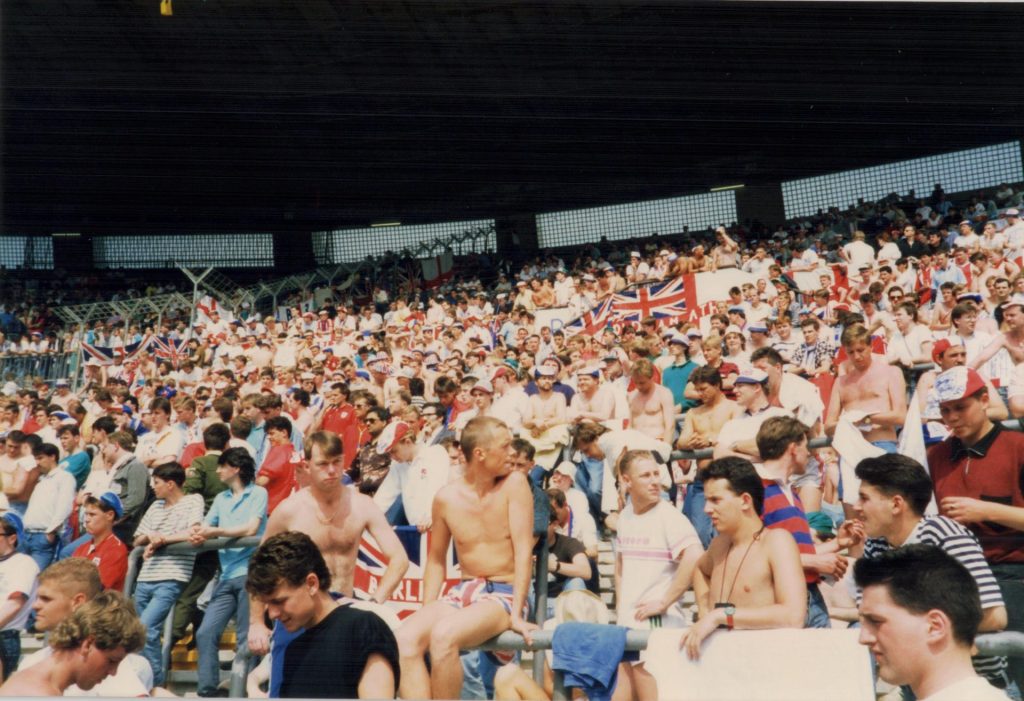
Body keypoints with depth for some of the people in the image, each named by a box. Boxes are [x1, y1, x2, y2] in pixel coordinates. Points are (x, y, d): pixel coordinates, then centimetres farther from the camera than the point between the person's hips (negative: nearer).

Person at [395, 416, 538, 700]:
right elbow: (436, 559, 13)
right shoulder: (447, 497, 1)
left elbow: (523, 551, -12)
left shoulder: (514, 483, -8)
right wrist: (427, 612, 2)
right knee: (405, 639, -23)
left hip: (505, 594, -4)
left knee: (443, 635, -32)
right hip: (463, 592, 4)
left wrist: (516, 613, -19)